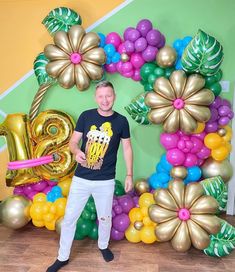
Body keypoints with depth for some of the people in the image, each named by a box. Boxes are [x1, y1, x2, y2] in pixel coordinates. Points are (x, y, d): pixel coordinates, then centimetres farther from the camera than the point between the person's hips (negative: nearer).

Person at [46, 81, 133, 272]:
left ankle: (103, 246, 47)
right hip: (81, 178, 1)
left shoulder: (121, 121, -3)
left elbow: (127, 148, 5)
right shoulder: (86, 116, -3)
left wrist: (129, 175, 3)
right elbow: (73, 141, 2)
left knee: (105, 218, 16)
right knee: (69, 218, 9)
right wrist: (76, 152, -21)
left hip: (106, 181, 0)